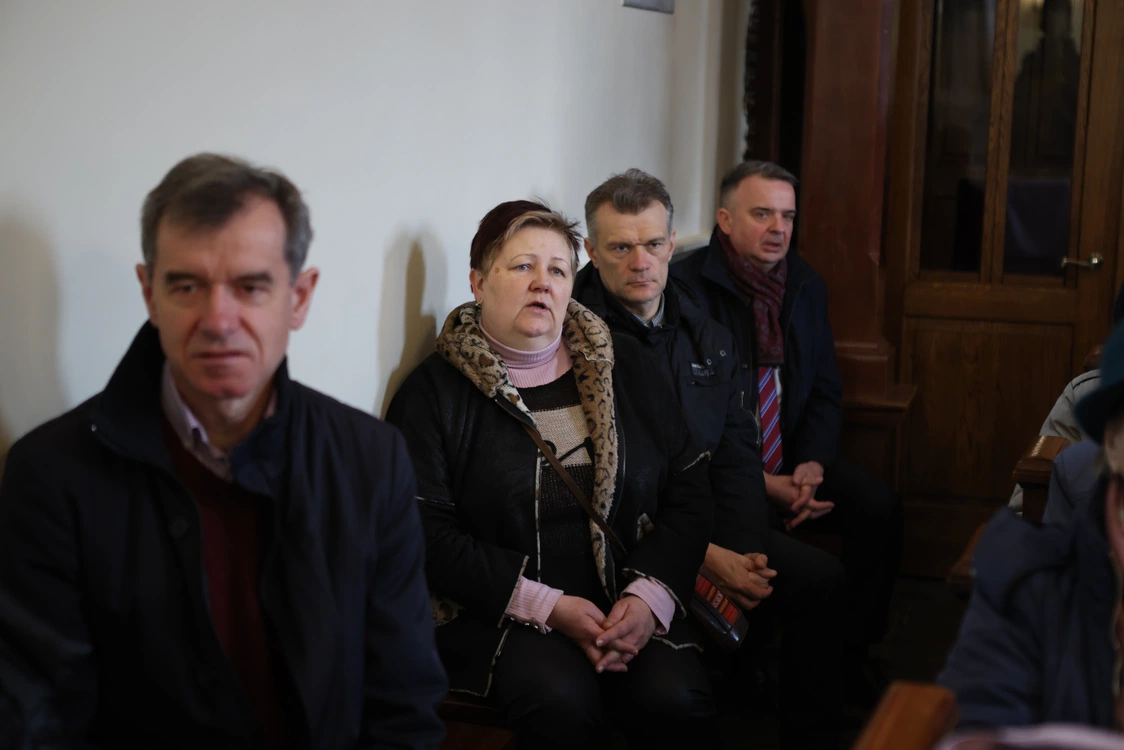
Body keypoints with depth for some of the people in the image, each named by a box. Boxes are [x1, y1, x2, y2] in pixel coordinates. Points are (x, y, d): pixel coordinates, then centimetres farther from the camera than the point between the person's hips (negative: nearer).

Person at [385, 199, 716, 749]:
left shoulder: (621, 368, 12)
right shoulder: (435, 391, 0)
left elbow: (689, 491, 7)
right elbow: (429, 536, -8)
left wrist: (650, 594, -10)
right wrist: (548, 606, -16)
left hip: (628, 602, 3)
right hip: (498, 611, -3)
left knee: (675, 697, -26)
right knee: (560, 701, -32)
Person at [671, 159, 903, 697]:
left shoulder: (806, 285, 10)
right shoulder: (687, 287, -11)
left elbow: (825, 392, 13)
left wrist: (811, 463, -8)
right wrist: (761, 484, -20)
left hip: (790, 457, 6)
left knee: (880, 507, -15)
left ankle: (848, 652, 1)